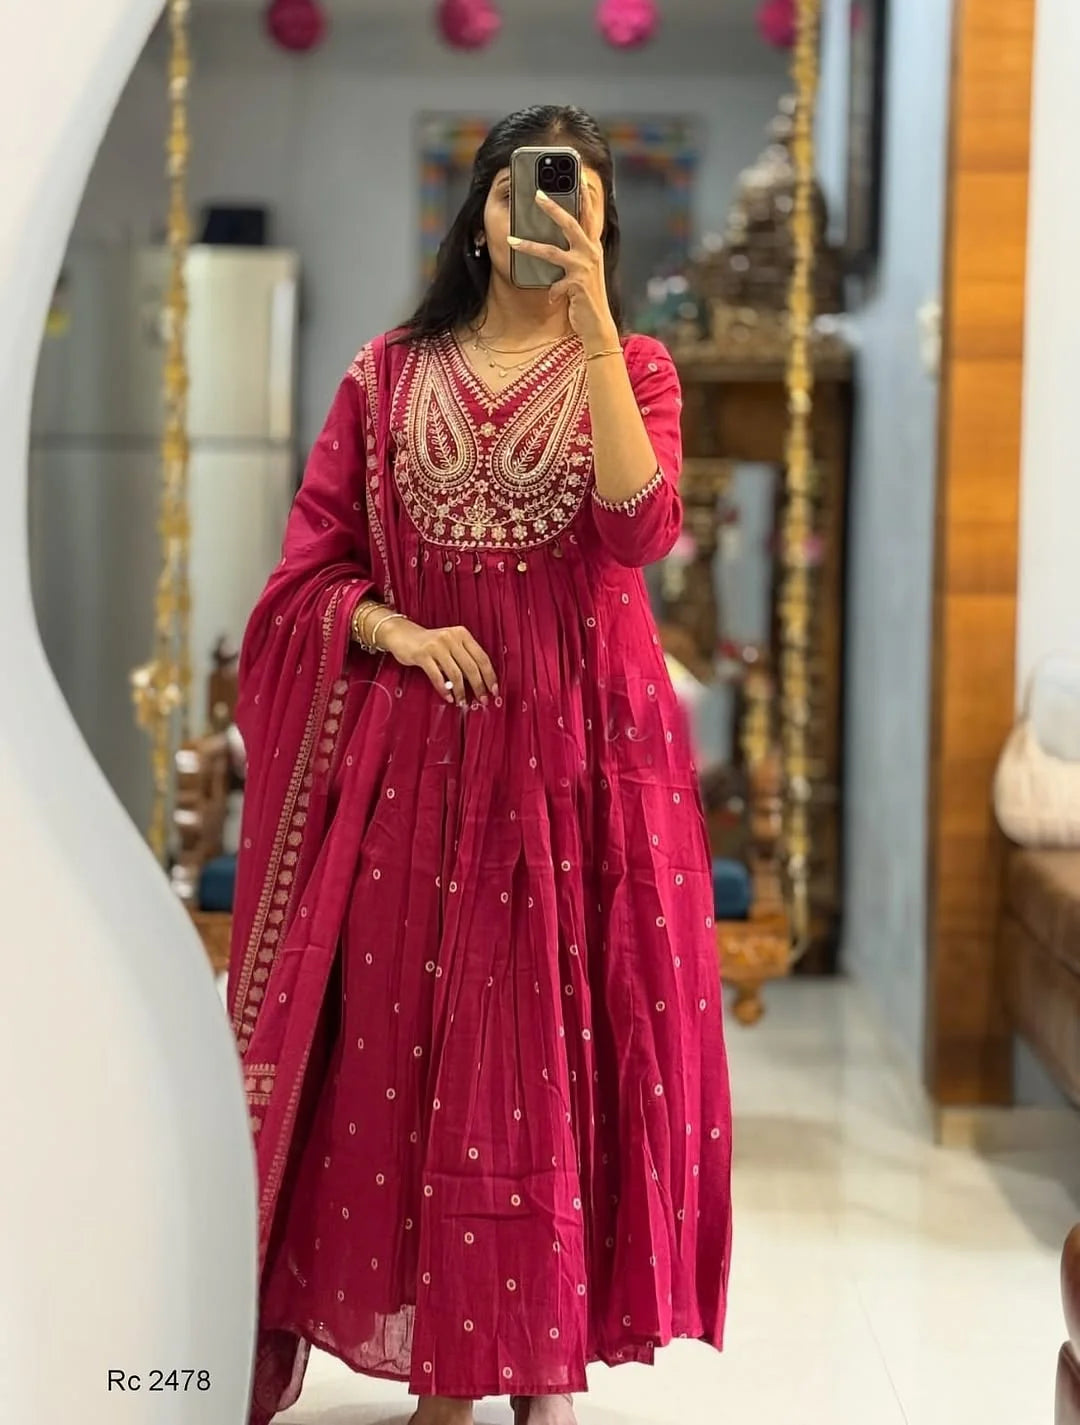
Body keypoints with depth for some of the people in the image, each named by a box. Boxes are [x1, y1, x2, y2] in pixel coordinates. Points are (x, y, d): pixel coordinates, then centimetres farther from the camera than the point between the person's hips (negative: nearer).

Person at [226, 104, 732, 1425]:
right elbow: (311, 569, 7)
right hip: (416, 750, 1)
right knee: (408, 1040, 1)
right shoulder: (389, 374, 9)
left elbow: (637, 525, -14)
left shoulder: (630, 367, 7)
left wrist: (593, 321, -17)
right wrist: (398, 633, -12)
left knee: (562, 1038, 0)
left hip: (583, 751, -1)